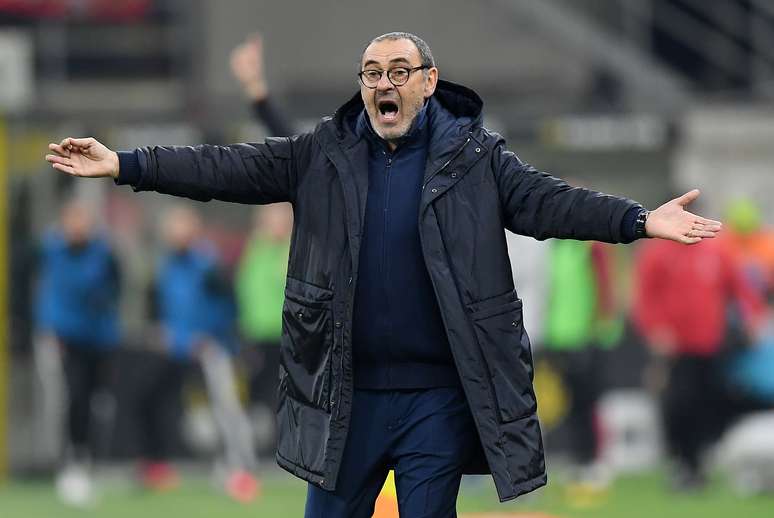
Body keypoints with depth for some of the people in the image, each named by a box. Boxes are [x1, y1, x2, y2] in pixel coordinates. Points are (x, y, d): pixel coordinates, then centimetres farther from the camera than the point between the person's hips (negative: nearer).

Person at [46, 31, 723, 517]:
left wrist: (640, 221, -24)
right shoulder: (324, 154, 5)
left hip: (439, 396, -2)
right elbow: (230, 169, 1)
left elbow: (547, 201, -9)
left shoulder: (474, 157, 0)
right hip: (344, 392, 2)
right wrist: (124, 166, -7)